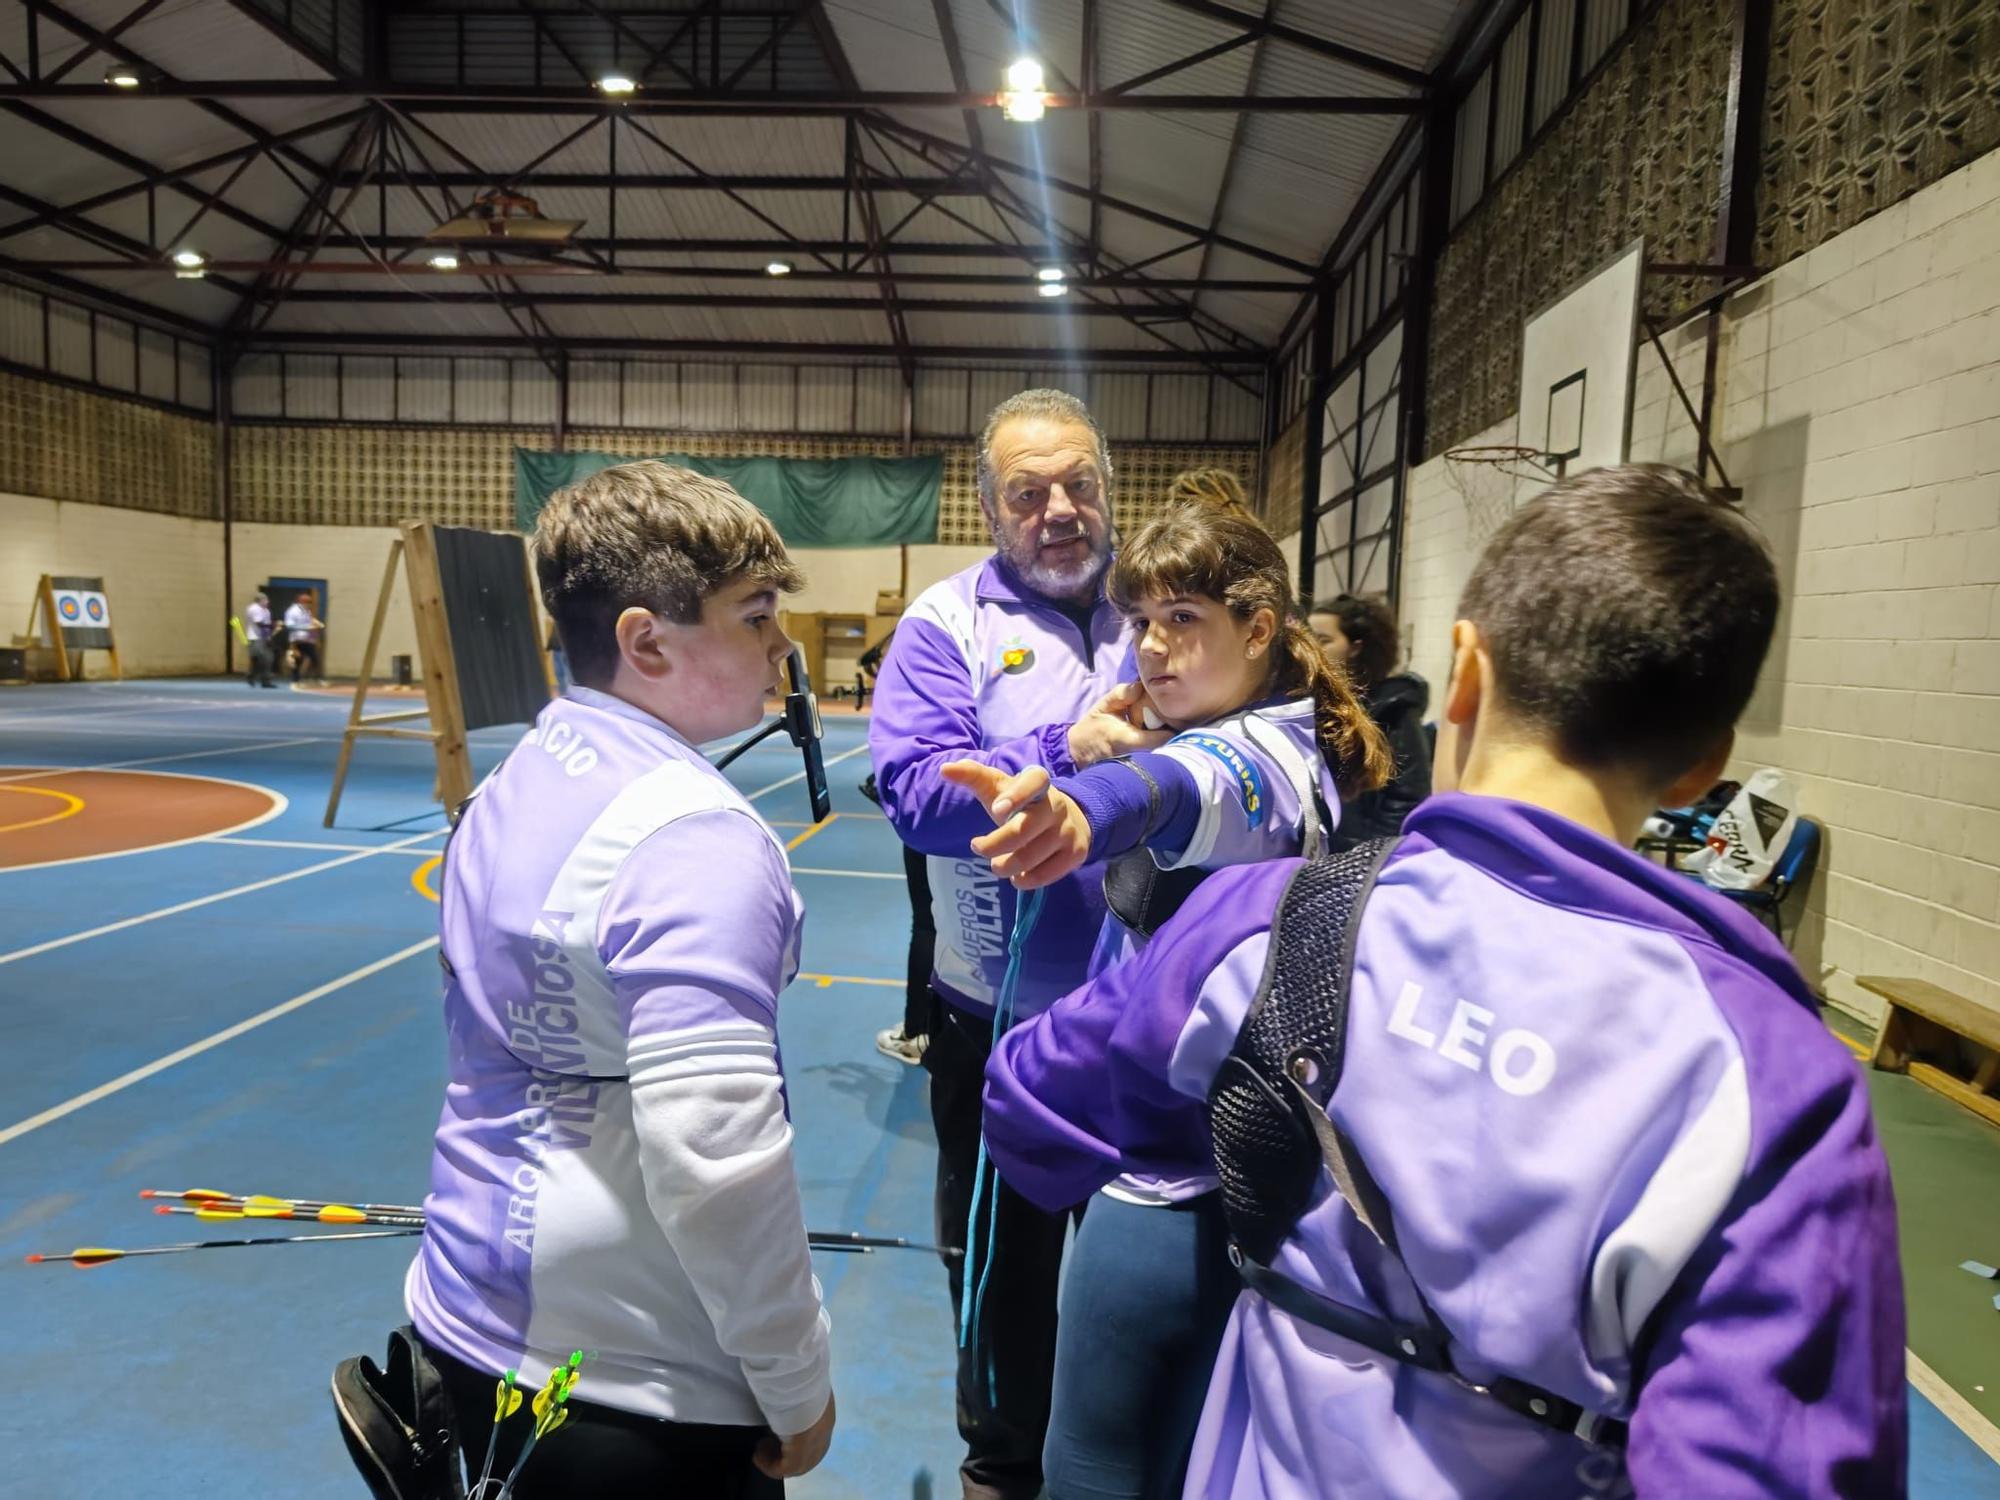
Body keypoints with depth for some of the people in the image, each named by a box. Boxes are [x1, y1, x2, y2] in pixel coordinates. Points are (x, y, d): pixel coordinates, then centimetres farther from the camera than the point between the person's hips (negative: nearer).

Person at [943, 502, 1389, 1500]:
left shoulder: (1252, 755, -22)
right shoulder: (1305, 752, 9)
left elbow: (1184, 788, -48)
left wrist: (1084, 809, -67)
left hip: (1172, 1183, -10)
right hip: (1242, 1170, 10)